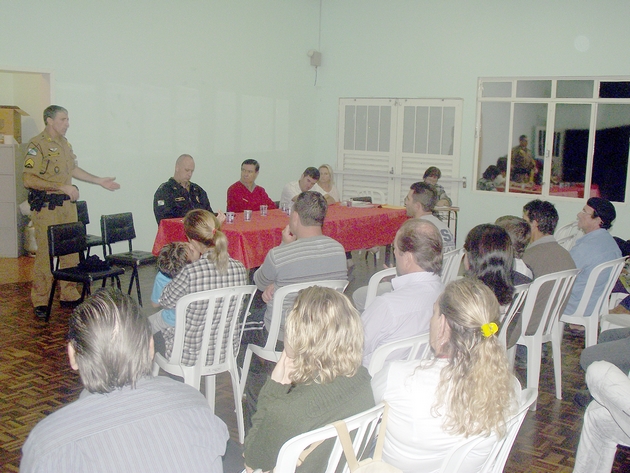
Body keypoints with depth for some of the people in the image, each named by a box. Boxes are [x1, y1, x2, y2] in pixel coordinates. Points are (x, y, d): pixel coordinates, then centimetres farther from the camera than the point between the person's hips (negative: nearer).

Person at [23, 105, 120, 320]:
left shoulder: (65, 144, 14)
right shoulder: (37, 145, -11)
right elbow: (29, 179, -18)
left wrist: (99, 181, 23)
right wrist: (63, 187, -20)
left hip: (68, 205, 8)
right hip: (46, 207, -7)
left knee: (71, 251, 10)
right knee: (45, 253, -3)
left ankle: (69, 296, 21)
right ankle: (40, 301, 7)